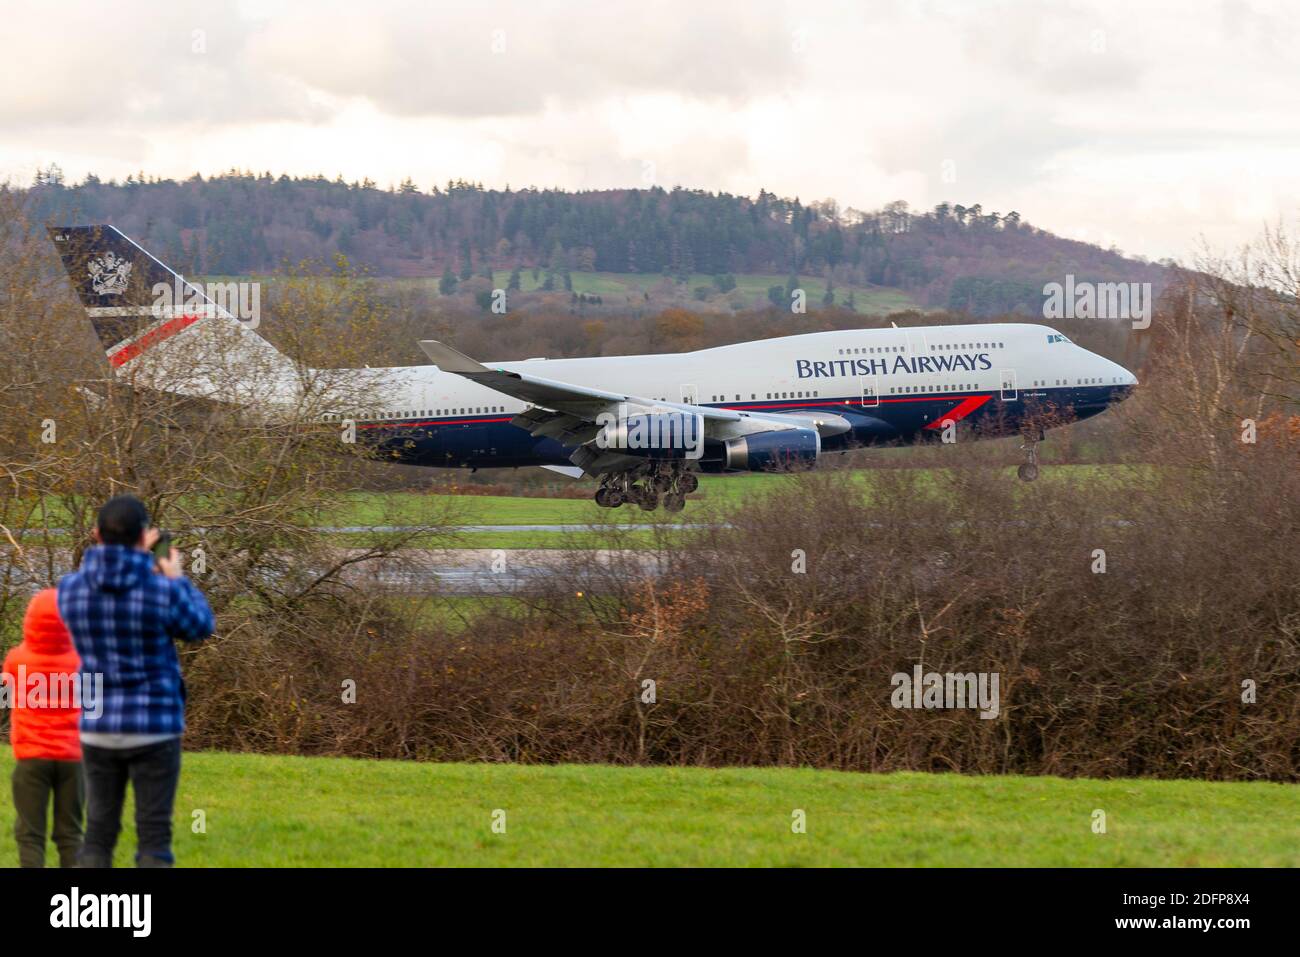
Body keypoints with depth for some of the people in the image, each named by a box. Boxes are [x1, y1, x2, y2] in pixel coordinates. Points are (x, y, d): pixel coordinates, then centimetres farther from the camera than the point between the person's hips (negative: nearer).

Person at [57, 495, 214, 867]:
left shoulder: (70, 587, -4)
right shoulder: (163, 589, -14)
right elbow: (200, 627, 7)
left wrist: (134, 562, 28)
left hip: (99, 728, 3)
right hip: (154, 728, -3)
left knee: (99, 838, 11)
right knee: (154, 840, 1)